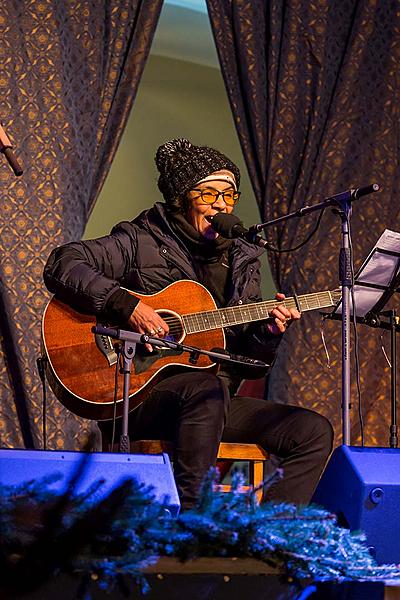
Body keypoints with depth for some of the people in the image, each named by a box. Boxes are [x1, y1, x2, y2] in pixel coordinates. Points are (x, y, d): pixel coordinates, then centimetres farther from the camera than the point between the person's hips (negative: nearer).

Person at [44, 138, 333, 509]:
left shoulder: (242, 260, 17)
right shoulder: (141, 242, 1)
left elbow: (249, 360, 18)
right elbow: (62, 265, -13)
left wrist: (267, 332, -5)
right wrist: (126, 305, -23)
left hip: (215, 399, 6)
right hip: (137, 397, -6)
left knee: (313, 431, -10)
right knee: (207, 388, -39)